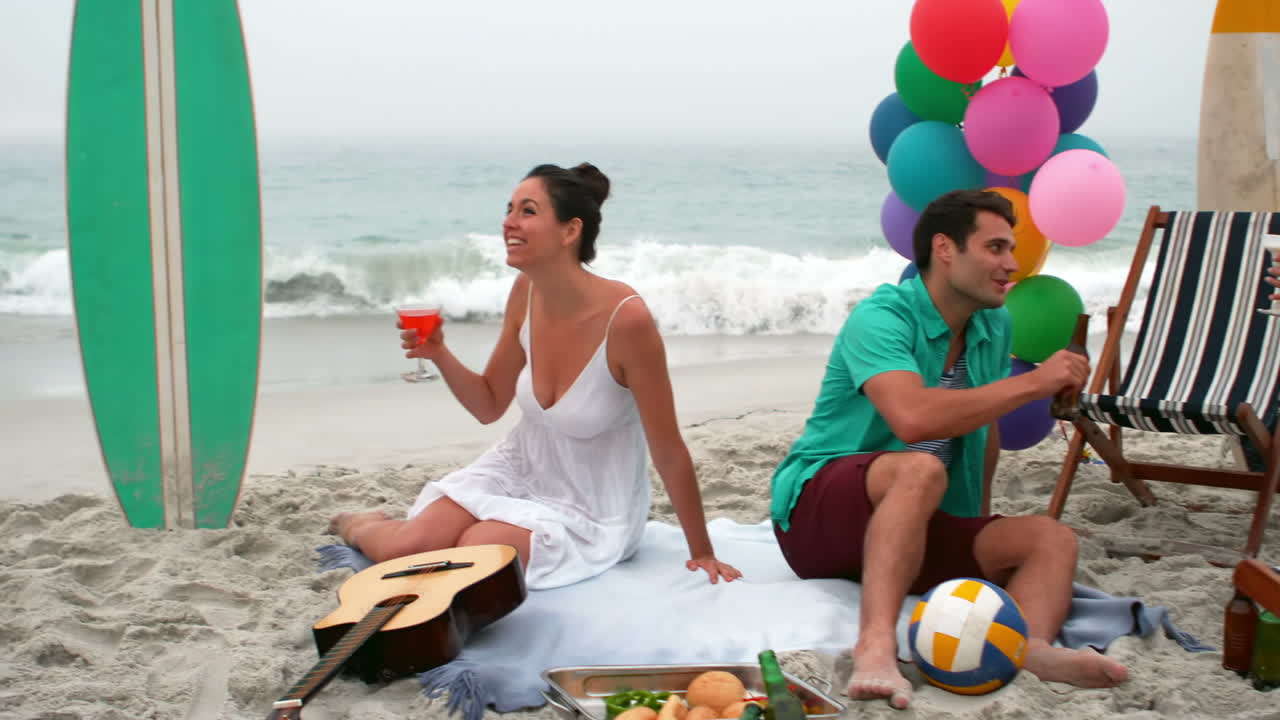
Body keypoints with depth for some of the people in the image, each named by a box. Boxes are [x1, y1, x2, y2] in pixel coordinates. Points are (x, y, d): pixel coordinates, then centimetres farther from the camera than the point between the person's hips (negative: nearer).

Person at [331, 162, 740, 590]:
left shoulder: (626, 317, -28)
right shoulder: (526, 292, -9)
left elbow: (669, 451, -20)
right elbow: (490, 406, 5)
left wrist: (702, 552, -13)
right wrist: (439, 354, -13)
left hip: (592, 507, -4)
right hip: (520, 468, 5)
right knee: (403, 549, -12)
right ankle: (362, 526, 24)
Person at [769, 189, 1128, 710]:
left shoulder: (994, 326, 8)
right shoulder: (882, 317, -16)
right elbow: (913, 418, -34)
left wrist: (983, 519, 18)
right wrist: (1033, 382, -26)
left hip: (920, 529, 8)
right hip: (818, 513, -7)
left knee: (1051, 539, -12)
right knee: (921, 469, -37)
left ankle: (1029, 646, -42)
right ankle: (876, 645, -50)